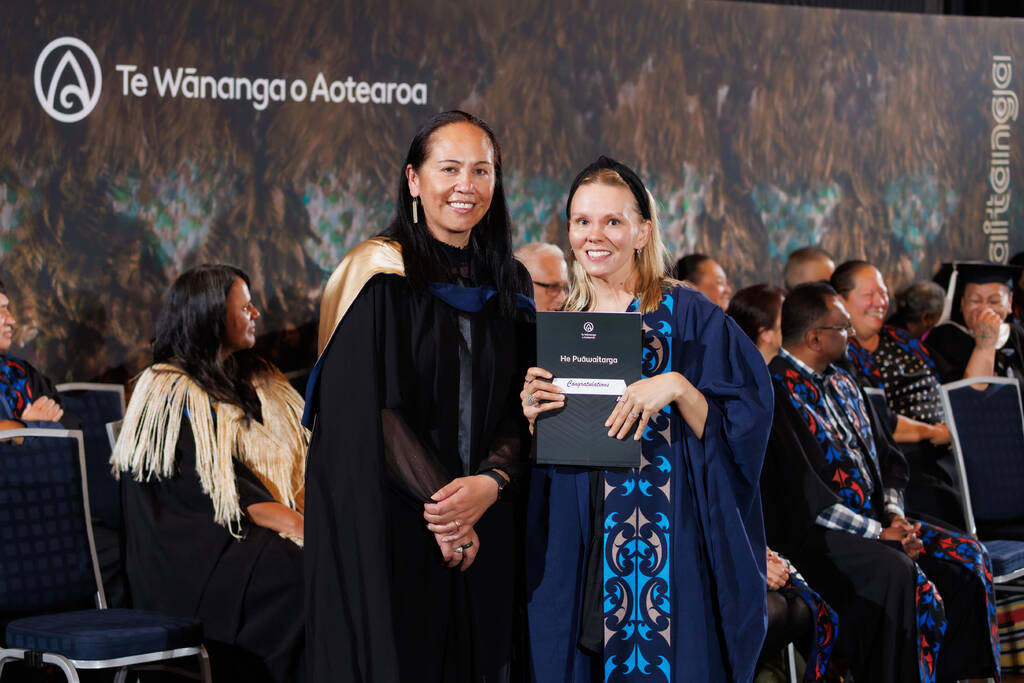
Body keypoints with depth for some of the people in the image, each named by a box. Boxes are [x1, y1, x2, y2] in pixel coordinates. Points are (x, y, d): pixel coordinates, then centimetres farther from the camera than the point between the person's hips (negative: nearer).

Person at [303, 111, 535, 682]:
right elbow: (367, 410, -13)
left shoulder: (507, 286, 10)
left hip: (482, 533, 5)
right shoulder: (379, 275, -6)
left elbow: (521, 410, 6)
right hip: (388, 526, -5)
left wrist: (490, 483, -13)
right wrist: (440, 497, -17)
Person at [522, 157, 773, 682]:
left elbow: (742, 428, -7)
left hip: (669, 551, -4)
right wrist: (531, 418, -5)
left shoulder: (689, 318, -2)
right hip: (575, 553, 4)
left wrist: (677, 388, -21)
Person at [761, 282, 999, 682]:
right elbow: (804, 495, -20)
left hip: (873, 518, 9)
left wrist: (894, 514, 0)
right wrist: (878, 533, -17)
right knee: (897, 574, -34)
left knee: (968, 558, -6)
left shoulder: (841, 384, 16)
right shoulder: (777, 393, -14)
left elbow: (887, 459, 20)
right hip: (814, 532, -9)